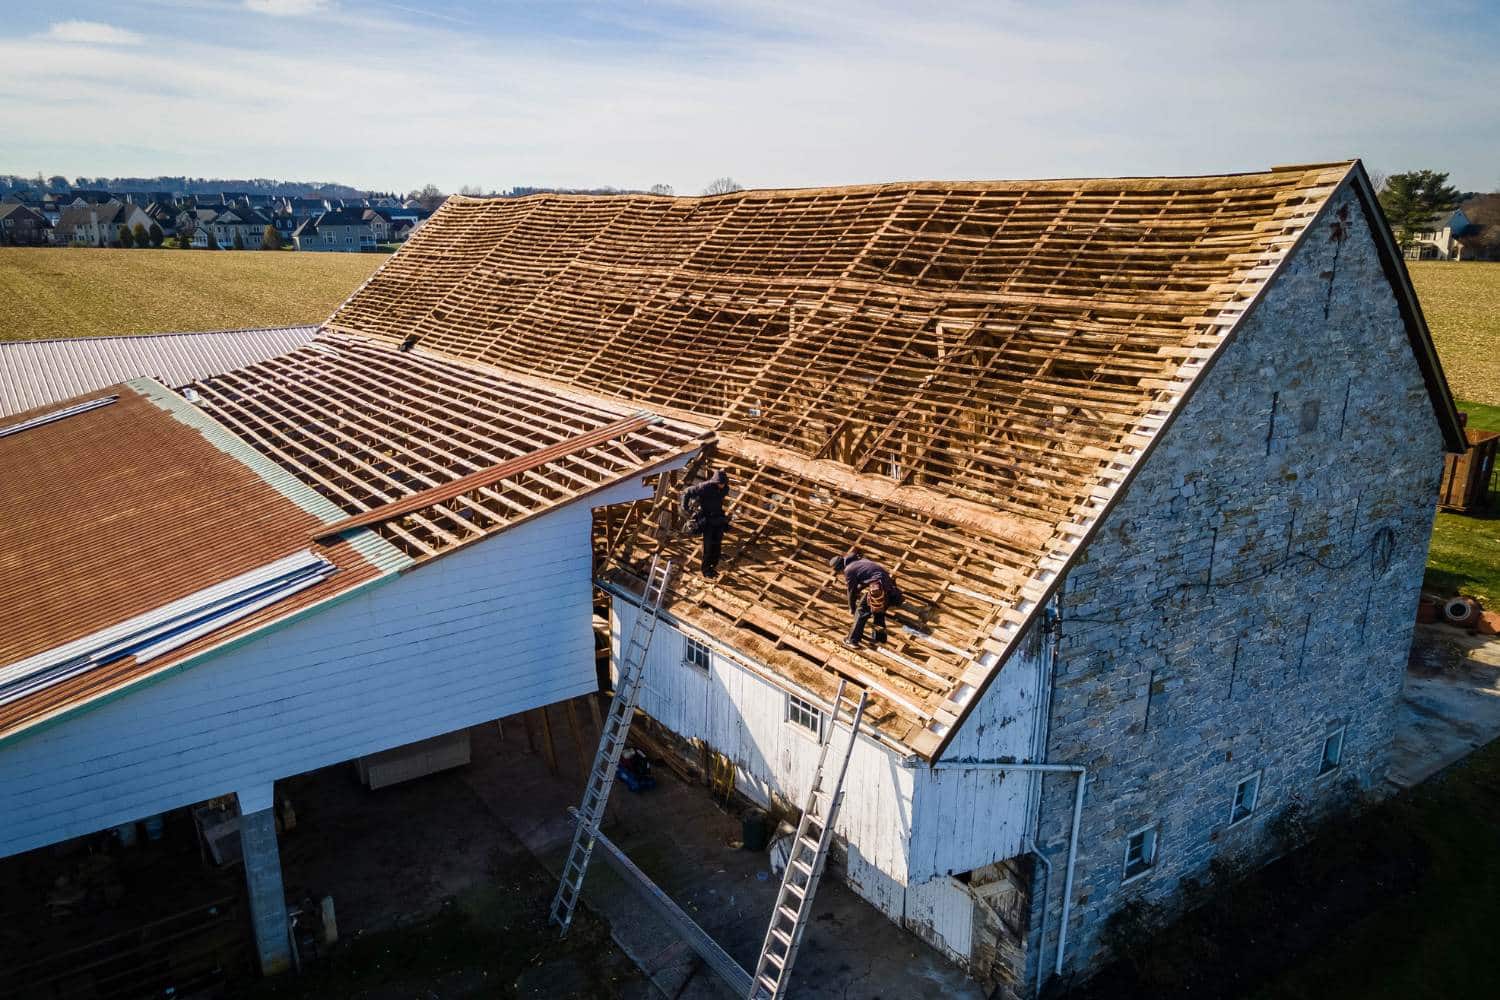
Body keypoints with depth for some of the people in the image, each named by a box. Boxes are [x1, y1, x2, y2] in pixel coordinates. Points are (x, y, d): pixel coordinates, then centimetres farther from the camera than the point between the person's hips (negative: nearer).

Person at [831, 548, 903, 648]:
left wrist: (852, 608, 20)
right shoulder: (860, 560, 25)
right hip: (888, 583, 8)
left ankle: (853, 640, 7)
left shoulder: (849, 570, 0)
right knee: (879, 612, 26)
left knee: (861, 612, 6)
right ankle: (879, 638, 33)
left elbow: (852, 591, 7)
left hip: (876, 587, -8)